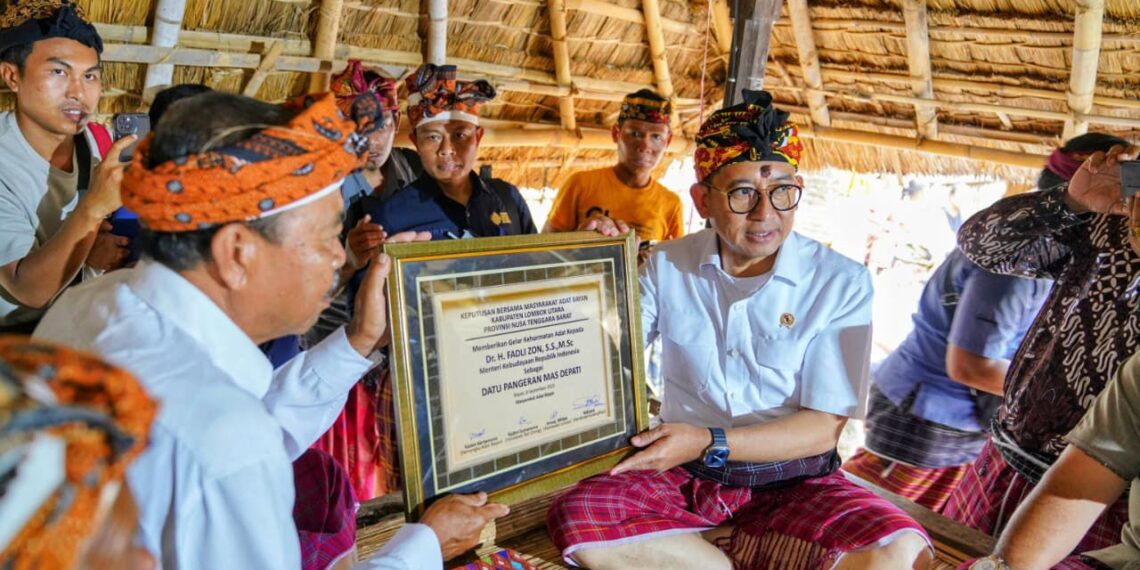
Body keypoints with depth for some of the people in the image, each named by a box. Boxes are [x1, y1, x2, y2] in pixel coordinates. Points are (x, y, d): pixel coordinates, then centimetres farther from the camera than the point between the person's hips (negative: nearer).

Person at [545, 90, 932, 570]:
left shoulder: (841, 283, -6)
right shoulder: (666, 267, 2)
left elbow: (824, 426, -9)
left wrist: (708, 442, -21)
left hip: (792, 482, -1)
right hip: (683, 477, 2)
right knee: (575, 519, -26)